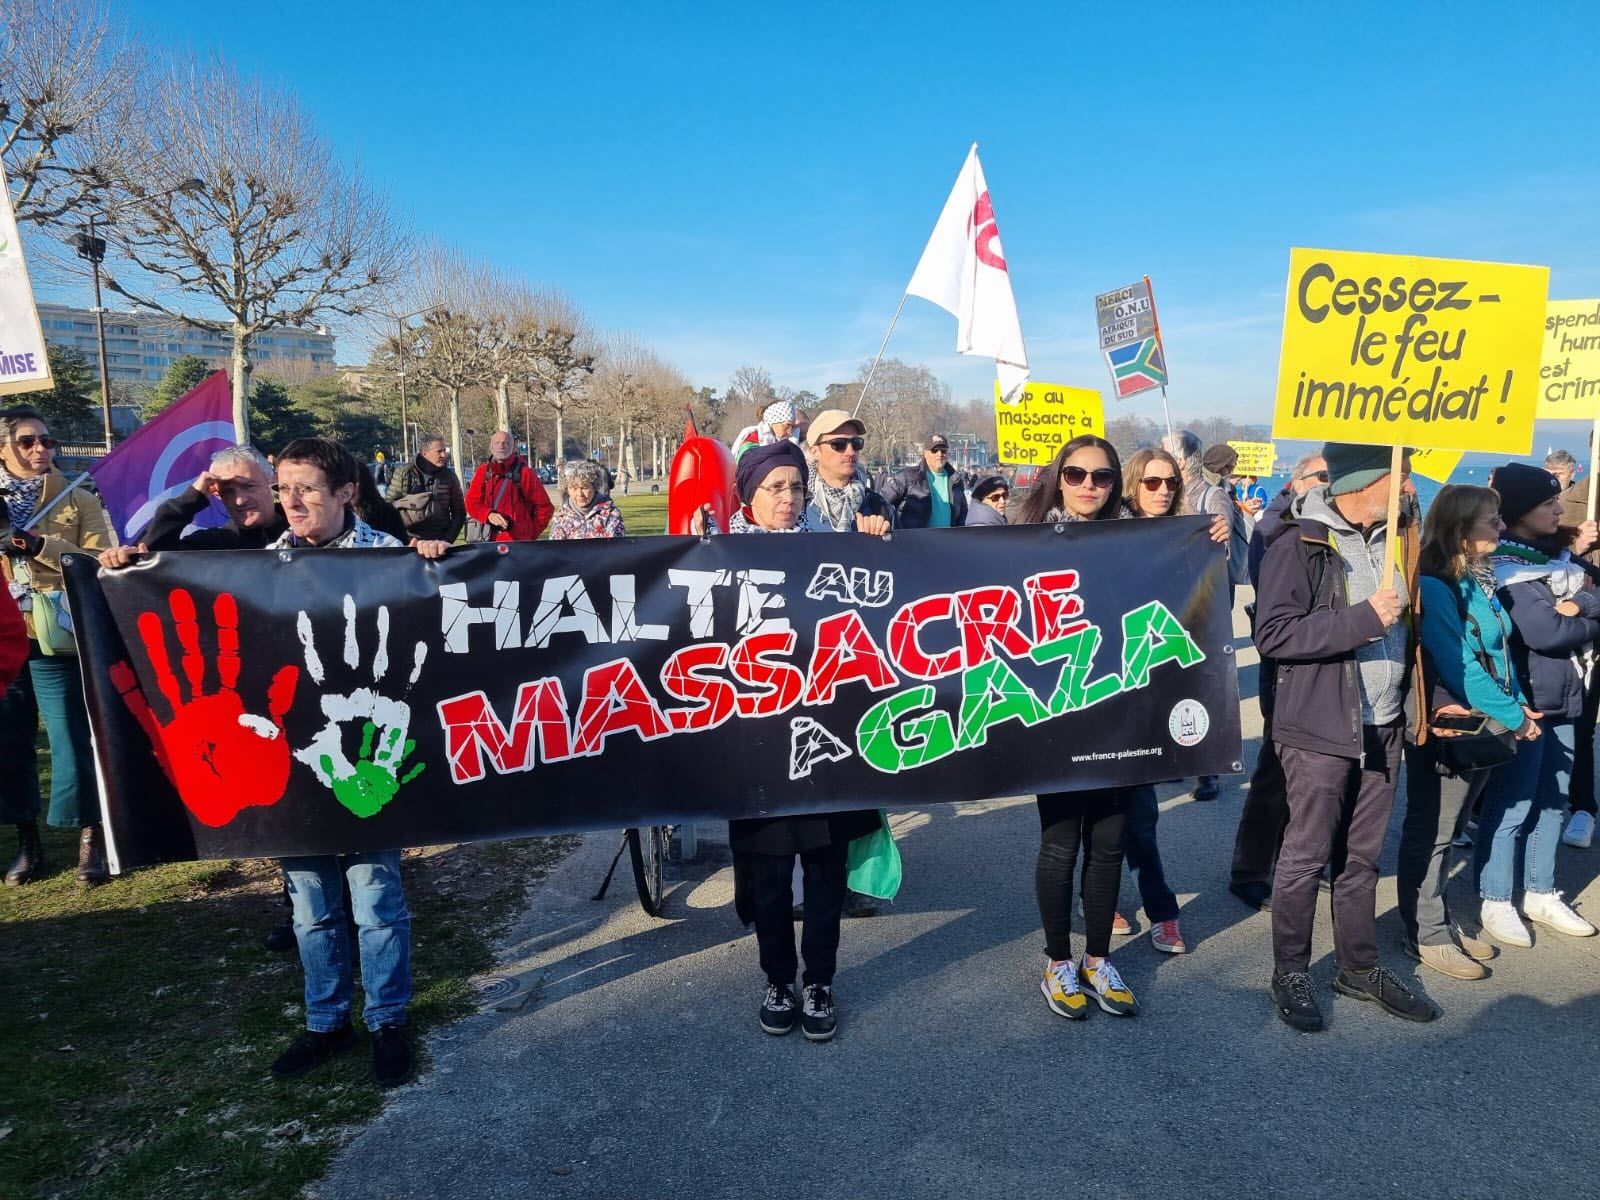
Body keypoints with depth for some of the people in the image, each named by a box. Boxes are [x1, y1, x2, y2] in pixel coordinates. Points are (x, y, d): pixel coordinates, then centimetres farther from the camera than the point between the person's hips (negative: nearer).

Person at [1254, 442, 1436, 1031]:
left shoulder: (1395, 536, 10)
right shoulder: (1299, 543, -13)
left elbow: (1409, 623, 21)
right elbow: (1273, 634, -20)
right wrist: (1363, 618, -22)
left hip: (1383, 727, 6)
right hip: (1321, 729, -6)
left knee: (1361, 858, 16)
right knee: (1305, 857, 4)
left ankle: (1360, 967, 30)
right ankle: (1290, 974, 19)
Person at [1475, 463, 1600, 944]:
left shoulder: (1558, 553, 13)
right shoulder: (1503, 565, -14)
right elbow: (1545, 632, -22)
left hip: (1561, 697, 8)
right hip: (1520, 701, -8)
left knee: (1552, 800, 15)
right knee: (1512, 804, -1)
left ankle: (1540, 895, 27)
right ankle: (1496, 903, 10)